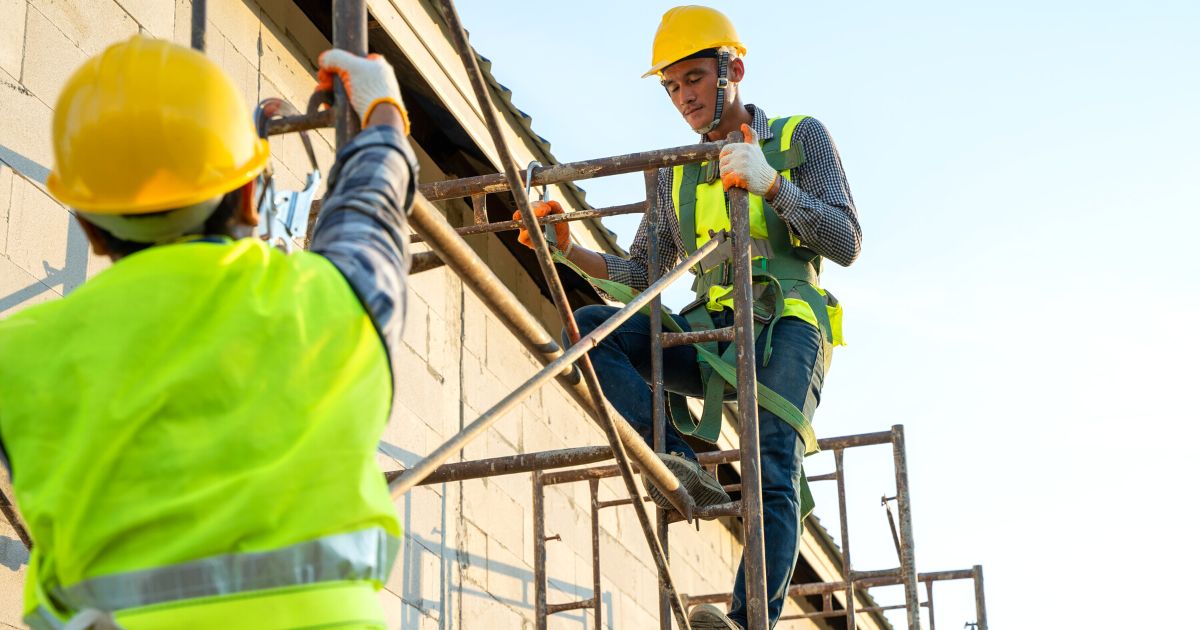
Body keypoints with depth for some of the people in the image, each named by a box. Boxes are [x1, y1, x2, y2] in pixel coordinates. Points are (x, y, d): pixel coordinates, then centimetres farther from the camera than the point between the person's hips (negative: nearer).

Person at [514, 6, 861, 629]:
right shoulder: (676, 173, 19)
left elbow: (845, 243, -3)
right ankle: (676, 460, -29)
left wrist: (770, 183, -17)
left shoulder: (801, 137, 7)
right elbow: (640, 273, 16)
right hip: (708, 332, 5)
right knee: (589, 327, -20)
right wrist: (569, 248, -2)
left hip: (784, 325, -4)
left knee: (773, 471, -27)